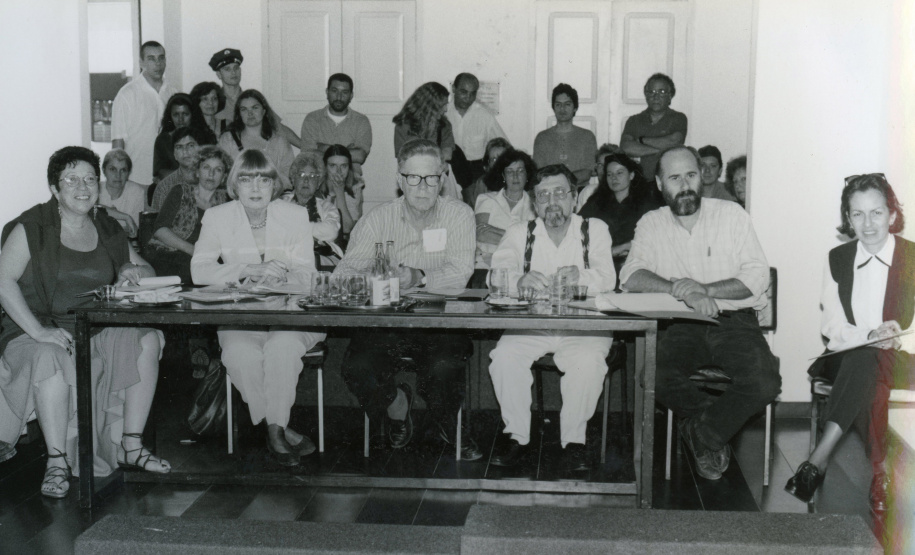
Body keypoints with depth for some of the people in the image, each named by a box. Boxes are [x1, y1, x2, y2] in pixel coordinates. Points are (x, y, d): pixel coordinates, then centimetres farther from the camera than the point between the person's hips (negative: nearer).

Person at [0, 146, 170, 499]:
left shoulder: (107, 229, 12)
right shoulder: (31, 228, -4)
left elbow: (146, 269, 19)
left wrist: (132, 271, -8)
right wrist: (38, 331, -25)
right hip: (43, 330, -5)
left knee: (147, 340, -20)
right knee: (51, 358, -37)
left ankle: (131, 446, -16)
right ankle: (57, 461, -28)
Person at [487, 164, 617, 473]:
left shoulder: (595, 230, 7)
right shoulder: (519, 233, 11)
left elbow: (608, 278, -7)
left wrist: (580, 276, -31)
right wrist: (519, 280, -29)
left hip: (583, 326, -1)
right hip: (529, 325, 2)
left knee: (588, 362, -32)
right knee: (504, 357, -26)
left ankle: (574, 439, -13)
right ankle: (516, 435, -9)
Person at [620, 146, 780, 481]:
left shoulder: (731, 215, 5)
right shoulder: (651, 224, 8)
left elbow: (758, 277, -3)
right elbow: (631, 277, -7)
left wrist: (705, 290, -18)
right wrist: (683, 291, -23)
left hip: (735, 320, 0)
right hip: (682, 326, 1)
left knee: (765, 384, -27)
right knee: (652, 375, -29)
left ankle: (703, 432, 0)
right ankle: (715, 424, -3)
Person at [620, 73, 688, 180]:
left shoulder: (678, 118, 9)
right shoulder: (634, 121, 14)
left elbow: (674, 142, -9)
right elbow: (625, 147, -3)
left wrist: (642, 140, 0)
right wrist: (660, 149, -7)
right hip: (641, 179, 2)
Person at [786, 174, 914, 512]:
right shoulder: (837, 259, 10)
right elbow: (832, 327, 2)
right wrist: (871, 335, -18)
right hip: (847, 361, 2)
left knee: (866, 361, -36)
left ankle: (819, 459, -39)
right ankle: (881, 474, -35)